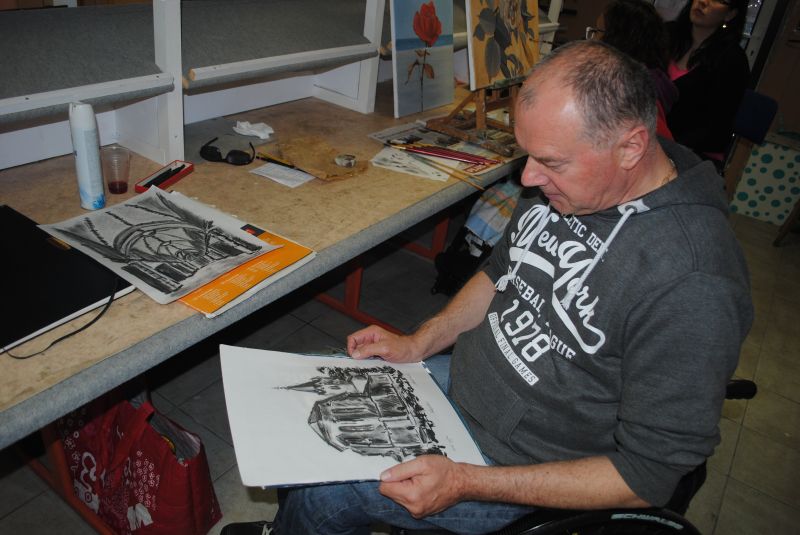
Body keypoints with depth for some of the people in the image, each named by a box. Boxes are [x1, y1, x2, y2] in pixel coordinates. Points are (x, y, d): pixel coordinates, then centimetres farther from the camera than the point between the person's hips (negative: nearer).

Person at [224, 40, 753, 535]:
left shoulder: (693, 287, -31)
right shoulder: (565, 179, -7)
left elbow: (650, 473, -24)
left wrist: (466, 482, -26)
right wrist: (418, 343, -1)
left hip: (525, 466, -7)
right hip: (461, 377, 7)